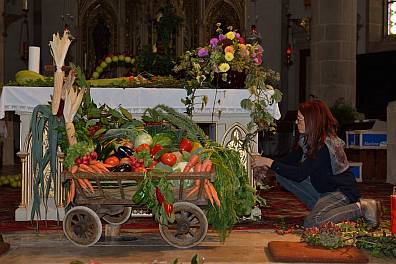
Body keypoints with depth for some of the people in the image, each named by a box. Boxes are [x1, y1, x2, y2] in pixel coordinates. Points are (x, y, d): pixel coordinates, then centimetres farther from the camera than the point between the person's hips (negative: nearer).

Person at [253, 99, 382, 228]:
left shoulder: (326, 145, -27)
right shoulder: (307, 139, 0)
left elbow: (299, 174, -30)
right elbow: (290, 159, 8)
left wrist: (270, 163, -27)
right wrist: (266, 165, -8)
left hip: (342, 191, -9)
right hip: (323, 189, 9)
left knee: (311, 222, -30)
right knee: (282, 176, -1)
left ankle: (361, 208, -13)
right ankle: (321, 208, 3)